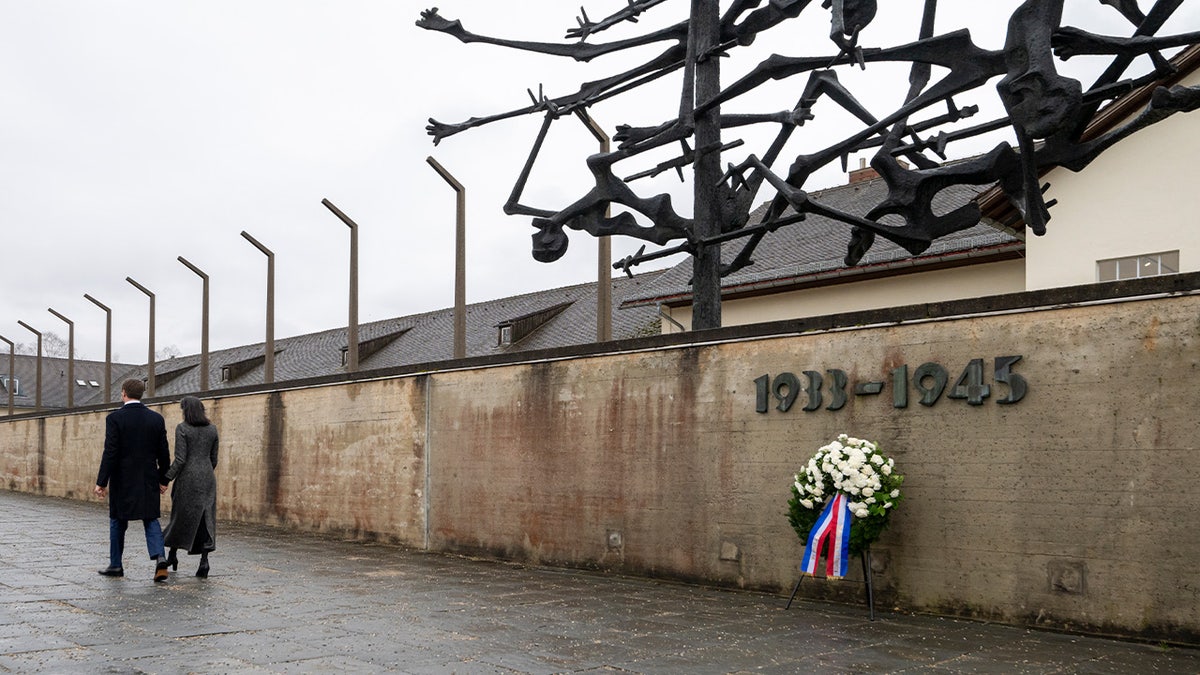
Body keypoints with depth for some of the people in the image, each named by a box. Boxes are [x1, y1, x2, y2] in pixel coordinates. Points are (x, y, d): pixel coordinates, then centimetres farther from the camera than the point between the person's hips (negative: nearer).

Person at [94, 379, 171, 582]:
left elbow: (110, 452, -14)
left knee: (117, 521, 12)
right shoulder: (156, 418, 2)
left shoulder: (115, 418, -9)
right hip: (149, 480, 3)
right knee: (151, 519, 7)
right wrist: (163, 479, 14)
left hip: (122, 480, -2)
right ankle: (159, 557, -13)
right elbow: (164, 453, 4)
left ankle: (115, 565, 21)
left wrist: (102, 482, -10)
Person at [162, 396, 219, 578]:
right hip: (207, 478, 4)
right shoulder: (212, 429, 8)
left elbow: (180, 459, -13)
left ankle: (172, 555, 26)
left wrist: (166, 479, -8)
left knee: (181, 515, 11)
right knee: (205, 519, 2)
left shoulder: (182, 428, -7)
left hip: (188, 477, -4)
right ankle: (204, 561, -8)